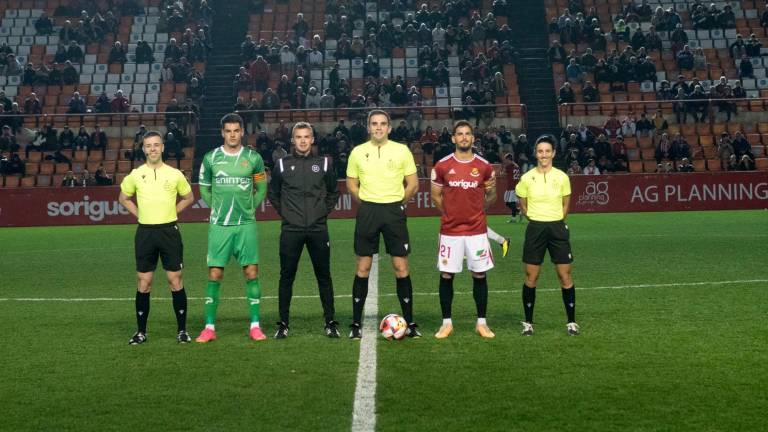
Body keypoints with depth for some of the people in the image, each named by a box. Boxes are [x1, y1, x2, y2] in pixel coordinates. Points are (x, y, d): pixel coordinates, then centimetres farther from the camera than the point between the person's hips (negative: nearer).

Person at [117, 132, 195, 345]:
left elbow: (188, 197, 16)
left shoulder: (174, 174, 2)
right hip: (145, 232, 1)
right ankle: (141, 331, 14)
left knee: (175, 281, 0)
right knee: (144, 283, 4)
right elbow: (123, 198, 19)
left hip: (169, 230, -1)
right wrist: (139, 214, 7)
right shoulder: (135, 175, 4)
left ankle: (182, 330, 9)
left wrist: (171, 212, 6)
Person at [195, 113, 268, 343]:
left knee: (251, 273, -1)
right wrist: (216, 208, 7)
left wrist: (249, 209, 7)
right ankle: (210, 327, 7)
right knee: (214, 275, -1)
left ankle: (255, 326, 7)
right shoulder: (211, 158, 2)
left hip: (246, 224, 0)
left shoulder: (253, 158, 2)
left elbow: (261, 188, 13)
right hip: (219, 225, 0)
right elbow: (204, 187, 14)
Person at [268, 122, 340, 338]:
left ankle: (330, 323, 12)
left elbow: (333, 192, 17)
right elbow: (273, 193, 15)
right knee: (286, 277, 3)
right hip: (290, 231, 0)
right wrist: (284, 212, 6)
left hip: (318, 229, 0)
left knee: (324, 276, 4)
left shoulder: (324, 163, 6)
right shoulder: (282, 164, 5)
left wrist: (325, 211, 7)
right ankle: (283, 324, 12)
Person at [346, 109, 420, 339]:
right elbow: (351, 184, 12)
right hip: (367, 212, 1)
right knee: (363, 267, 3)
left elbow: (413, 184, 6)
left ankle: (410, 322, 9)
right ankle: (356, 324, 11)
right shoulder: (358, 152, 5)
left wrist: (397, 202, 3)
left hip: (394, 211, 0)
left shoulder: (401, 150, 3)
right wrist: (367, 203, 4)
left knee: (401, 267, 0)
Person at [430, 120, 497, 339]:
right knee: (446, 276, 2)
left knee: (480, 275, 4)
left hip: (477, 230, 1)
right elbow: (436, 196, 9)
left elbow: (490, 198, 13)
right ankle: (447, 322, 14)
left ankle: (481, 322, 15)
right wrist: (453, 213, 7)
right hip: (450, 230, -1)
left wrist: (492, 190, -6)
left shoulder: (484, 166, 1)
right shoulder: (442, 166, -2)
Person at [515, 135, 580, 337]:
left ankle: (571, 322, 13)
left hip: (558, 228, 0)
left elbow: (566, 204, 13)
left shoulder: (562, 177, -1)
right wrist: (537, 219, 11)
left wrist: (556, 220, 9)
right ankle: (528, 322, 15)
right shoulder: (527, 178, -2)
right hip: (535, 229, 0)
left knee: (565, 276, 1)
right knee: (531, 277, 4)